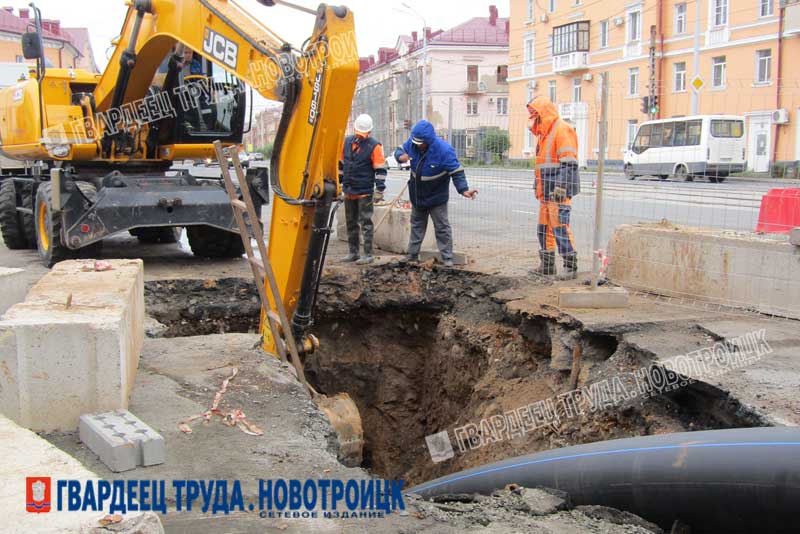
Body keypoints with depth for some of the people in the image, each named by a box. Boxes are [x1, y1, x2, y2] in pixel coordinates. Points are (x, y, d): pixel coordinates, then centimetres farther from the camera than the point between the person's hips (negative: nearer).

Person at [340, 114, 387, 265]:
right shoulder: (347, 142, 8)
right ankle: (353, 253, 23)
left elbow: (380, 170, -9)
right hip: (349, 191, 6)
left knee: (366, 223, -4)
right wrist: (339, 183, 18)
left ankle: (368, 254, 0)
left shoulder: (374, 146, -8)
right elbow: (341, 164, 18)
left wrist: (380, 190, -13)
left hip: (365, 192, -6)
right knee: (351, 223, 13)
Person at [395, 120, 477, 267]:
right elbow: (400, 150, 3)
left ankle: (447, 257, 8)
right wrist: (401, 156, -23)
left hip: (436, 197, -5)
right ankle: (412, 254, 27)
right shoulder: (412, 144, -14)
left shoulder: (444, 150, -28)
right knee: (417, 224, 17)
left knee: (442, 227, 1)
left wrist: (464, 189, -41)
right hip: (417, 195, 5)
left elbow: (457, 172, -27)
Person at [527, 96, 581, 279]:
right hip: (546, 191, 10)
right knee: (544, 228, 11)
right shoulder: (545, 133, 20)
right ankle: (547, 265, 19)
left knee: (560, 227, -11)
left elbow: (569, 163, -18)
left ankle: (571, 266, -6)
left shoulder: (562, 130, -10)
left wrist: (561, 187, -24)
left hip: (559, 191, -10)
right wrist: (538, 188, 23)